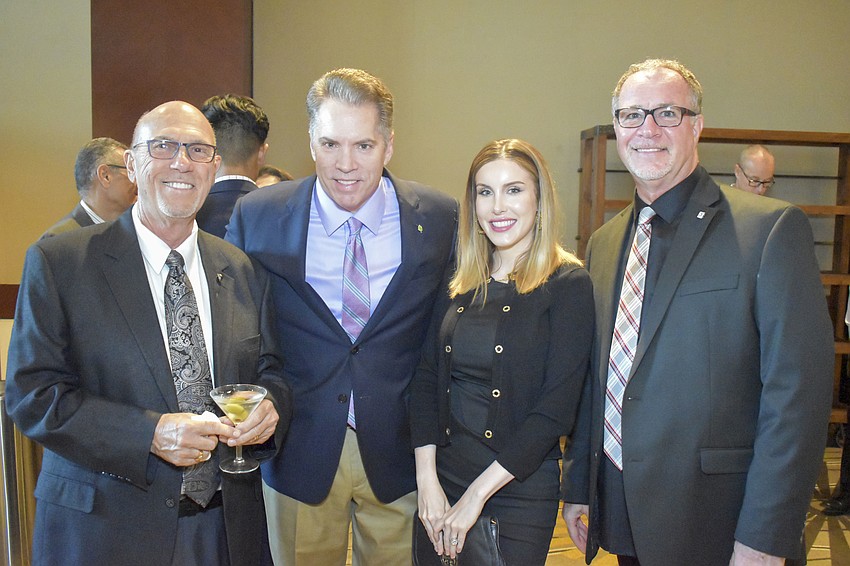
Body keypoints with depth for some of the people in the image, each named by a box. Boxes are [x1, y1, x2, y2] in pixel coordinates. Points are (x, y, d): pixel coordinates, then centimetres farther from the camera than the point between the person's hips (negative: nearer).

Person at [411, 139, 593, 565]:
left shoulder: (568, 285, -10)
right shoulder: (458, 285, 4)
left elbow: (556, 410, -15)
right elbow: (427, 379, 2)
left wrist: (476, 495, -15)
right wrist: (427, 481, -9)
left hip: (521, 488, -4)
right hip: (443, 478, 4)